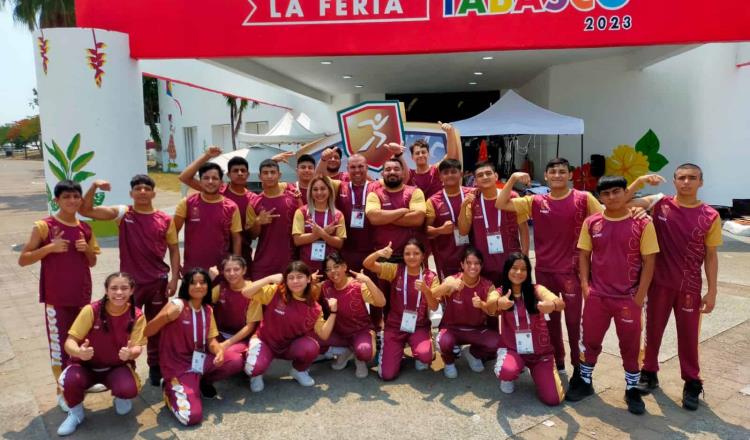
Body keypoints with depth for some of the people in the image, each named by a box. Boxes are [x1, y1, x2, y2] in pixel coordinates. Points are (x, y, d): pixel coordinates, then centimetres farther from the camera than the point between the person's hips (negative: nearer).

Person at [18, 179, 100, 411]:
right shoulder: (44, 226, -9)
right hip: (56, 297, -5)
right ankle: (61, 391, 16)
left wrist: (87, 249, -7)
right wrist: (50, 247, -22)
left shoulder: (85, 228, 6)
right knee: (59, 343, 2)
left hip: (82, 294, 5)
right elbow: (23, 260, -9)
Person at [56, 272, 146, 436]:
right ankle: (75, 412, 3)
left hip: (118, 367, 0)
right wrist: (79, 352, -41)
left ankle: (121, 397, 11)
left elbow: (137, 348, -14)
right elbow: (70, 342, -17)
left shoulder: (137, 316, -14)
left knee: (129, 389, -31)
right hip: (87, 365, 0)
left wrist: (130, 353, -39)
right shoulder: (91, 310, -18)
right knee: (69, 379, -33)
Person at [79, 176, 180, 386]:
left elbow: (174, 250, 3)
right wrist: (94, 187, -22)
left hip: (158, 282, 0)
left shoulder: (165, 220, -2)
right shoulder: (122, 213, -2)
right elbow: (85, 211, -7)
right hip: (130, 282, 0)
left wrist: (174, 278, -4)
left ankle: (155, 368, 30)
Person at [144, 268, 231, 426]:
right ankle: (170, 391, 10)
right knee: (192, 417, -22)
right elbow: (146, 332, -19)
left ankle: (202, 381, 11)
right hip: (179, 367, -6)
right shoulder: (177, 305, -15)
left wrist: (219, 351, -20)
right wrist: (166, 316, -36)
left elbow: (211, 339, 3)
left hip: (200, 361, 6)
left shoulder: (208, 309, 3)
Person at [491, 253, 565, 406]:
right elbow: (490, 302, -31)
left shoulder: (536, 290, -6)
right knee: (507, 371, -35)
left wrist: (552, 304, -50)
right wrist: (498, 303, -56)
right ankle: (508, 378, 6)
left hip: (540, 351, 1)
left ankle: (535, 372, 22)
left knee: (553, 399, -11)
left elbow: (560, 303, -25)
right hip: (512, 349, -1)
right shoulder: (500, 292, -6)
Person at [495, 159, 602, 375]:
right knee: (549, 319, 14)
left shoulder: (584, 199, -4)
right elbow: (500, 204, -2)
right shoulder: (535, 202, 2)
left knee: (573, 320, 3)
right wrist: (513, 179, -12)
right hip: (544, 270, 3)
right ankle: (557, 361, 31)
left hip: (571, 270, -3)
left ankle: (579, 366, 20)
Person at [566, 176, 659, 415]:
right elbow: (584, 255, 6)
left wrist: (640, 295, -9)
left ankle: (632, 389, 28)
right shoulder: (591, 223, 0)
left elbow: (649, 262, -6)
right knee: (590, 340, 13)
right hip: (597, 295, 2)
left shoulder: (642, 224, -8)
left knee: (630, 345, 10)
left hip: (629, 297, -2)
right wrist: (585, 286, -2)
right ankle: (584, 381, 31)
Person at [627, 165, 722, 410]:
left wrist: (712, 291, -1)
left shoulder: (710, 216, -4)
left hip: (690, 287, 0)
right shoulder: (659, 204, -4)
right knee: (653, 330, 13)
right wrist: (640, 181, -20)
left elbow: (711, 256, 0)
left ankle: (692, 383, 26)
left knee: (689, 336, 9)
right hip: (660, 283, 1)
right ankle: (649, 373, 32)